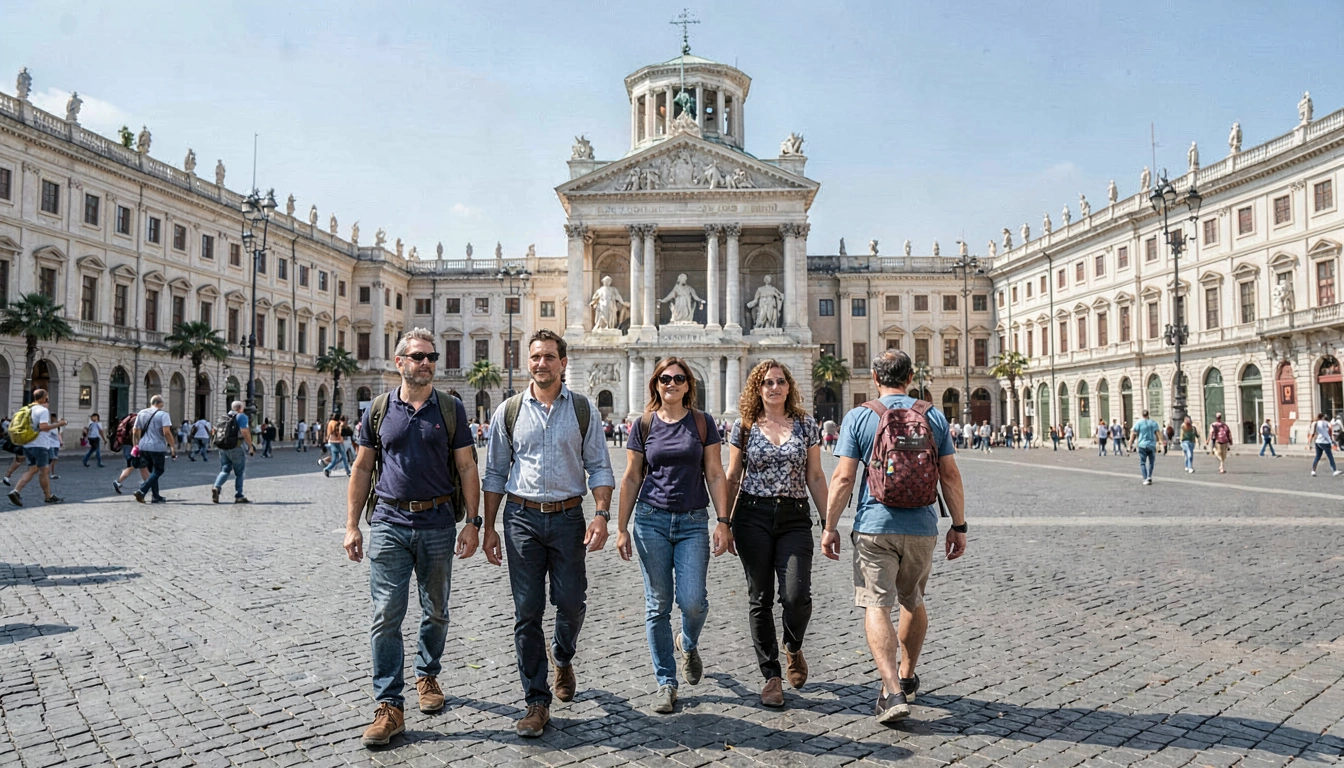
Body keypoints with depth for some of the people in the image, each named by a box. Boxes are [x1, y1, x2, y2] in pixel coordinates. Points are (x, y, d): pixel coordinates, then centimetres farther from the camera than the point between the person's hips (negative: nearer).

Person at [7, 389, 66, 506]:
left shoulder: (28, 409, 14)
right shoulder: (43, 410, -12)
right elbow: (43, 427, -23)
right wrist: (58, 424, -16)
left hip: (27, 444, 8)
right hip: (39, 444, -8)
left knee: (32, 470, 11)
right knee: (43, 471, 2)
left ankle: (16, 491, -6)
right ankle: (48, 496, 11)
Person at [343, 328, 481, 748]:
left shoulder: (450, 408, 2)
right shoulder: (379, 409, 4)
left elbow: (467, 468, 1)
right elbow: (362, 469, 7)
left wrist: (472, 522, -5)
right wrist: (352, 525, 3)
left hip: (437, 522, 0)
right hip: (389, 523, 0)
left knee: (435, 611, 14)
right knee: (386, 615, -3)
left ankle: (428, 675, 36)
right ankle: (389, 707, 5)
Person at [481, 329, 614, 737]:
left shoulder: (583, 409, 3)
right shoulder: (509, 411, 5)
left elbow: (599, 467, 3)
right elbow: (495, 473, 9)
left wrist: (602, 515, -10)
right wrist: (488, 528, 6)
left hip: (568, 516, 0)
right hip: (522, 518, 0)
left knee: (571, 603, 4)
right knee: (527, 611, 2)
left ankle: (562, 658, 39)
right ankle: (537, 702, 14)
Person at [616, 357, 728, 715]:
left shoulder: (702, 423, 5)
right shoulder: (644, 425, 5)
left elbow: (715, 474, 4)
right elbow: (631, 478, 8)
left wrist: (723, 521, -4)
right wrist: (622, 527, 5)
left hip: (692, 523, 0)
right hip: (651, 520, 1)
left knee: (692, 601, -10)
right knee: (658, 605, 3)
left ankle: (688, 643, 26)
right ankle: (666, 682, 17)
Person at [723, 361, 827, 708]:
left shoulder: (805, 424, 6)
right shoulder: (744, 427, 4)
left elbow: (815, 477, 8)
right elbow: (732, 478, 8)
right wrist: (725, 523, 4)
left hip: (795, 517, 0)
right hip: (753, 516, 0)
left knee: (797, 595, -12)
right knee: (760, 598, 3)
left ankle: (793, 648, 21)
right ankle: (771, 676, 16)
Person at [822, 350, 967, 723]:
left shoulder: (859, 417, -4)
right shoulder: (934, 416, 3)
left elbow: (843, 477, -8)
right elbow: (950, 476, 2)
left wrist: (829, 526, -1)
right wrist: (959, 526, 10)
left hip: (874, 527, -3)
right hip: (921, 528, 3)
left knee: (877, 606, 0)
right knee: (913, 601, 21)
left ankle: (893, 691, -11)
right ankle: (907, 677, 36)